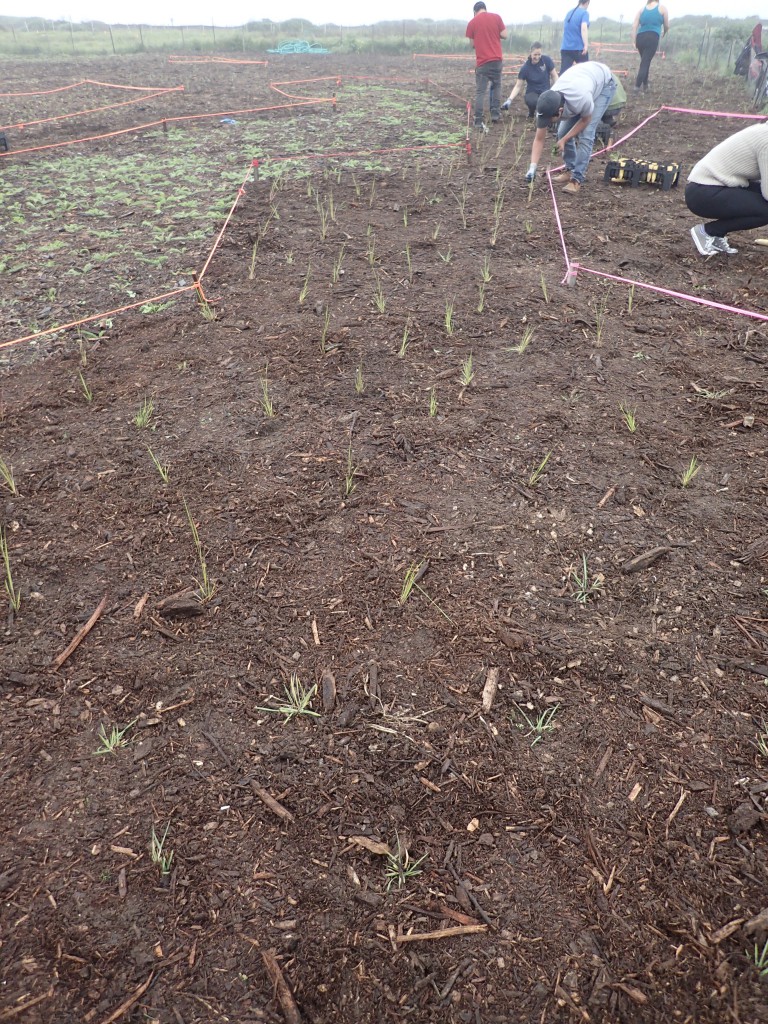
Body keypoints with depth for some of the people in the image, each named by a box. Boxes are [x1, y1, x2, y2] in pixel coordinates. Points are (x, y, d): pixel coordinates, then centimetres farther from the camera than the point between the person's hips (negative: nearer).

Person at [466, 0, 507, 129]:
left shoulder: (472, 23, 2)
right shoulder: (496, 17, 2)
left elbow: (472, 44, 6)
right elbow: (504, 35, 3)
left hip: (481, 61, -1)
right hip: (496, 59, 1)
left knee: (480, 91, 1)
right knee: (496, 85, 20)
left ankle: (478, 120, -7)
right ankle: (495, 112, 13)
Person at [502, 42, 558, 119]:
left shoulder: (547, 60, -9)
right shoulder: (525, 68, -13)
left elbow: (554, 76, 0)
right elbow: (518, 86, -11)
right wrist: (509, 100, -26)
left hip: (546, 91, 2)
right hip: (532, 92, -2)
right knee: (532, 102, -38)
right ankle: (531, 113, 0)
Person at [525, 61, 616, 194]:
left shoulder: (581, 100, -44)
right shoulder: (547, 105, -28)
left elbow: (586, 119, -20)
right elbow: (539, 139, -18)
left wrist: (564, 139, -22)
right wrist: (532, 168, -27)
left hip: (603, 81, -5)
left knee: (585, 134, -18)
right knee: (562, 132, -1)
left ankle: (577, 179, -8)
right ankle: (570, 169, 21)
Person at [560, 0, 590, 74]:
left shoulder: (569, 13, 16)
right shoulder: (584, 13, -5)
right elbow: (584, 28, -22)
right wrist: (586, 45, -29)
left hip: (565, 48, 5)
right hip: (579, 48, -5)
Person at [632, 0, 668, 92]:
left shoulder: (642, 9, 16)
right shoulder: (662, 9, 9)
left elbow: (634, 26, 5)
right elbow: (667, 26, 16)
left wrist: (634, 41, 3)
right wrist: (663, 34, 37)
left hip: (640, 38, 4)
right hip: (652, 38, -4)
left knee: (644, 62, 17)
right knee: (645, 63, -8)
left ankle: (645, 86, 19)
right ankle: (637, 86, -23)